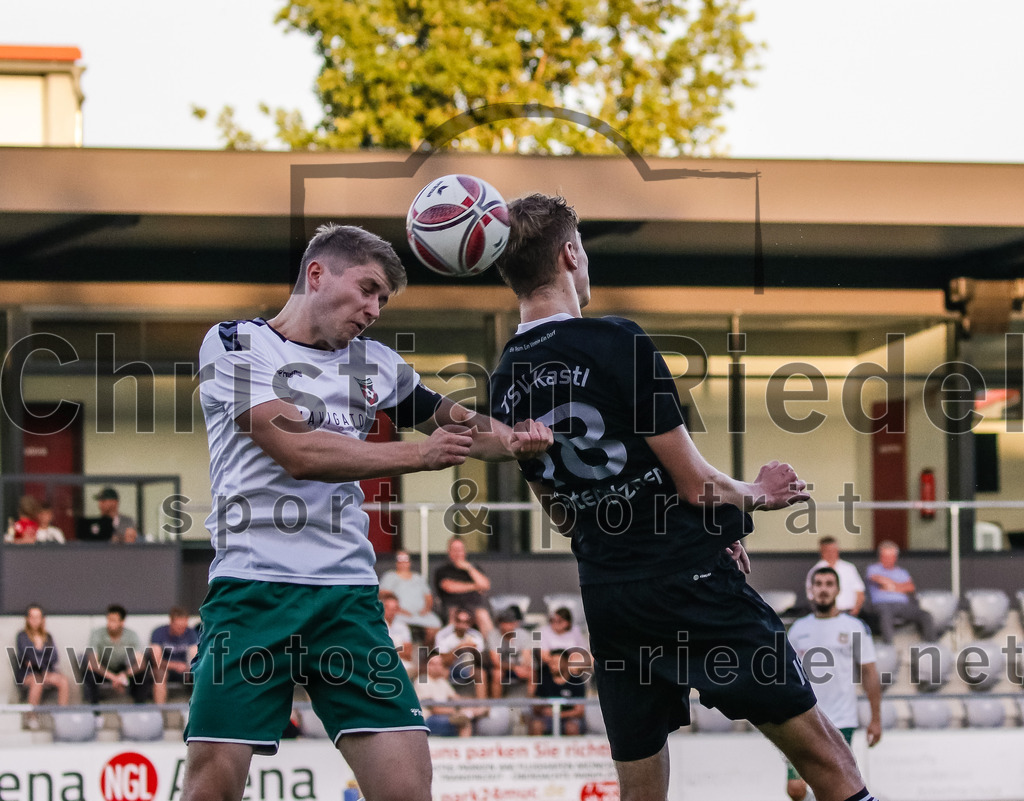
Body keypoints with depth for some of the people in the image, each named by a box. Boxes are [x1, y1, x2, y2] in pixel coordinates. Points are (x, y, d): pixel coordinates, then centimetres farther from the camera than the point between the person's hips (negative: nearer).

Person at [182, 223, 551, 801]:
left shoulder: (374, 363, 17)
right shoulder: (235, 343, 1)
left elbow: (452, 419, 30)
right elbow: (297, 450, -10)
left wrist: (511, 442, 8)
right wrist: (419, 455, -5)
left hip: (348, 595, 4)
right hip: (253, 588, -4)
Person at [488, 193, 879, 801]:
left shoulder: (505, 385, 7)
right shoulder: (618, 343, -13)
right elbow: (694, 483, -11)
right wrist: (756, 495, 10)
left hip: (607, 601, 6)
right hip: (689, 584, -6)